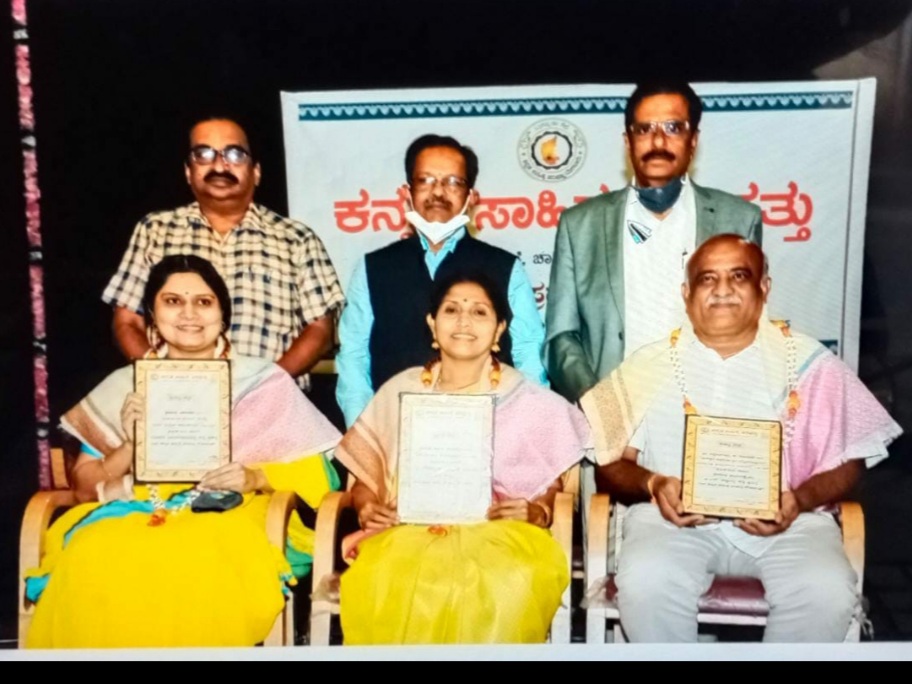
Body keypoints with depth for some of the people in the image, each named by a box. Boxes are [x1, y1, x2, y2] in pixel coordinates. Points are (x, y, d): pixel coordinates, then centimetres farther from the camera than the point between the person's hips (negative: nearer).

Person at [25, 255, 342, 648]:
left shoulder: (264, 382, 7)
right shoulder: (124, 385, 13)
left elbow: (314, 475, 5)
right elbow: (84, 486, 10)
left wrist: (256, 477, -15)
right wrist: (131, 446, -10)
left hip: (229, 517, -2)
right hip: (133, 514, 2)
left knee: (197, 570, -36)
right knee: (94, 564, -31)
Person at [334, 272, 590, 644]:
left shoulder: (531, 402, 8)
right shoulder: (398, 390, 12)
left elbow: (559, 488, 11)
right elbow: (366, 477, 16)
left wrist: (536, 512, -10)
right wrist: (366, 508, -5)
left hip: (500, 534, -1)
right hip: (406, 531, 1)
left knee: (508, 590, -36)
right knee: (382, 586, -34)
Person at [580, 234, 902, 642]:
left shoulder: (809, 363, 8)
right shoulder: (650, 366, 8)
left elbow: (846, 464, 8)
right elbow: (610, 465, 8)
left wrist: (801, 499, -13)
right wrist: (652, 484, -14)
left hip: (787, 520, 1)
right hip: (675, 517, 0)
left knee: (826, 592, -28)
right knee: (645, 582, -31)